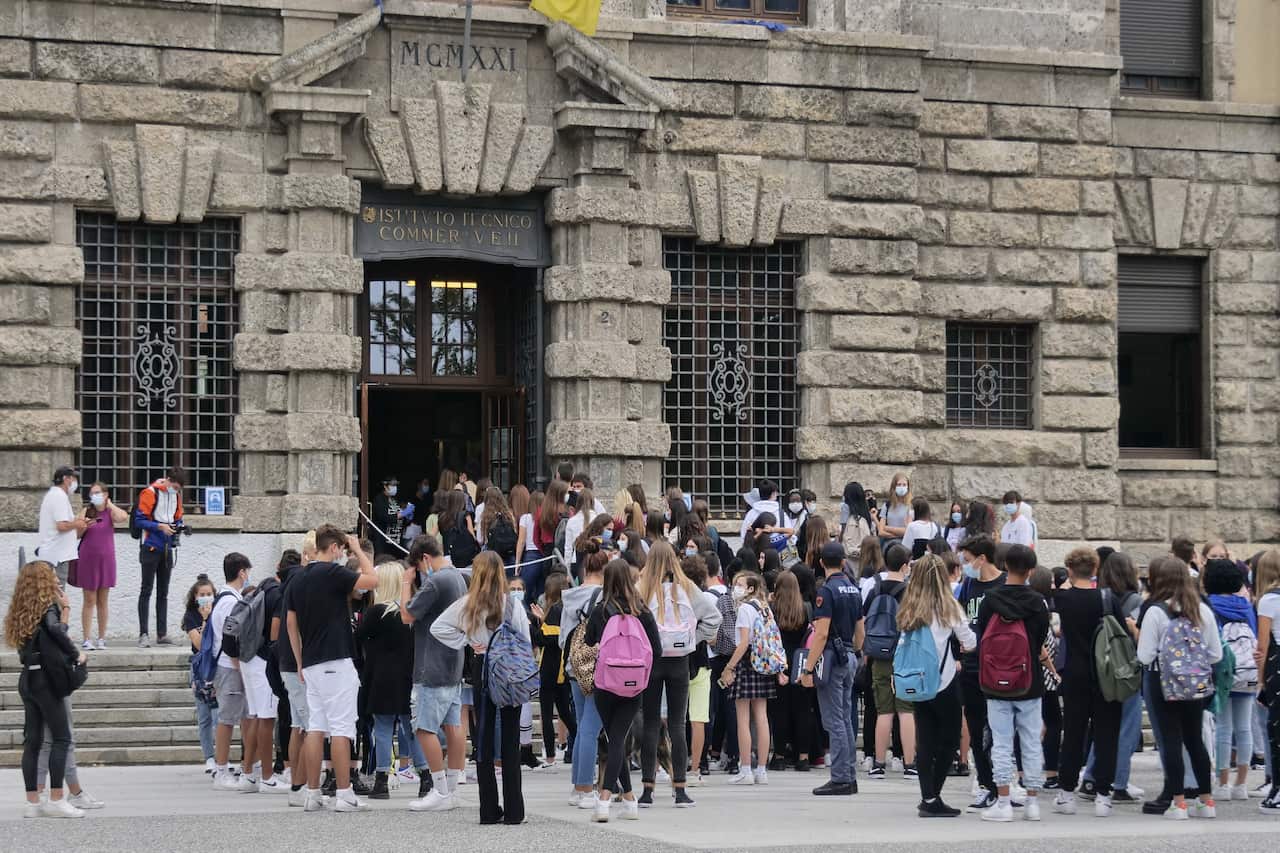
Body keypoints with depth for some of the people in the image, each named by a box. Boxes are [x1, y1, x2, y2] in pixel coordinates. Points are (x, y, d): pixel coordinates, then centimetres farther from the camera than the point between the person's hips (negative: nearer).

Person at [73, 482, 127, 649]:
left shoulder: (110, 512, 0)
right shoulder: (86, 511, 3)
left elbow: (123, 518, -22)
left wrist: (109, 504, -9)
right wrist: (84, 526, -16)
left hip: (105, 559, 0)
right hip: (88, 559, 0)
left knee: (102, 601, 8)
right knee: (89, 601, -1)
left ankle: (101, 638, 13)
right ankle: (87, 639, -1)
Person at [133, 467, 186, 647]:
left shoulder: (176, 495, 10)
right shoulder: (150, 493, -11)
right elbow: (139, 520, -13)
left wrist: (178, 526, -2)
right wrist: (160, 527, -21)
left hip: (167, 549, 7)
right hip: (151, 548, -7)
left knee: (163, 592, 9)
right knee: (146, 591, -6)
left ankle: (162, 634, 12)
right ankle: (143, 634, -6)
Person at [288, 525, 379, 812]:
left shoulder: (299, 579, 14)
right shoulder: (333, 573, -10)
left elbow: (291, 622, 17)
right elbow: (372, 579, -13)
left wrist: (300, 662, 21)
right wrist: (358, 549, 1)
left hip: (311, 663, 8)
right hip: (336, 662, -8)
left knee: (315, 728, 7)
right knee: (341, 729, -6)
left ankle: (313, 794, 6)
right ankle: (344, 794, -8)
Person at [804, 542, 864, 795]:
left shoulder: (828, 590, -13)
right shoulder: (854, 589, 12)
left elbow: (821, 633, -19)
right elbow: (860, 632, 17)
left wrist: (808, 669, -18)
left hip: (832, 657, -8)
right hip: (850, 657, 8)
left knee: (834, 722, -6)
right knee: (846, 720, 12)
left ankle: (840, 779, -7)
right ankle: (850, 777, 13)